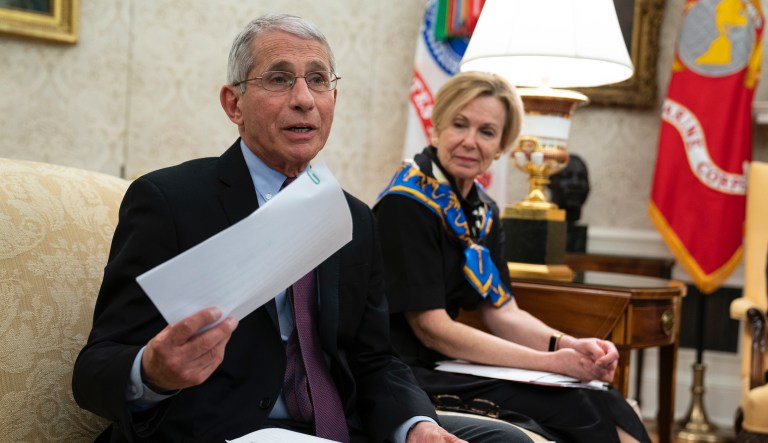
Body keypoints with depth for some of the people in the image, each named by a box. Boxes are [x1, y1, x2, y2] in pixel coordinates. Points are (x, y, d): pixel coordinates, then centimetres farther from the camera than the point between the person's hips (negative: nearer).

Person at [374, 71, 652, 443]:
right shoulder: (407, 205, -15)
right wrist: (552, 361, -19)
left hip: (453, 366, 7)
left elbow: (503, 313, 8)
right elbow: (431, 329, -18)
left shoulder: (482, 210, 9)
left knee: (608, 409, -13)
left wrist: (567, 345, -12)